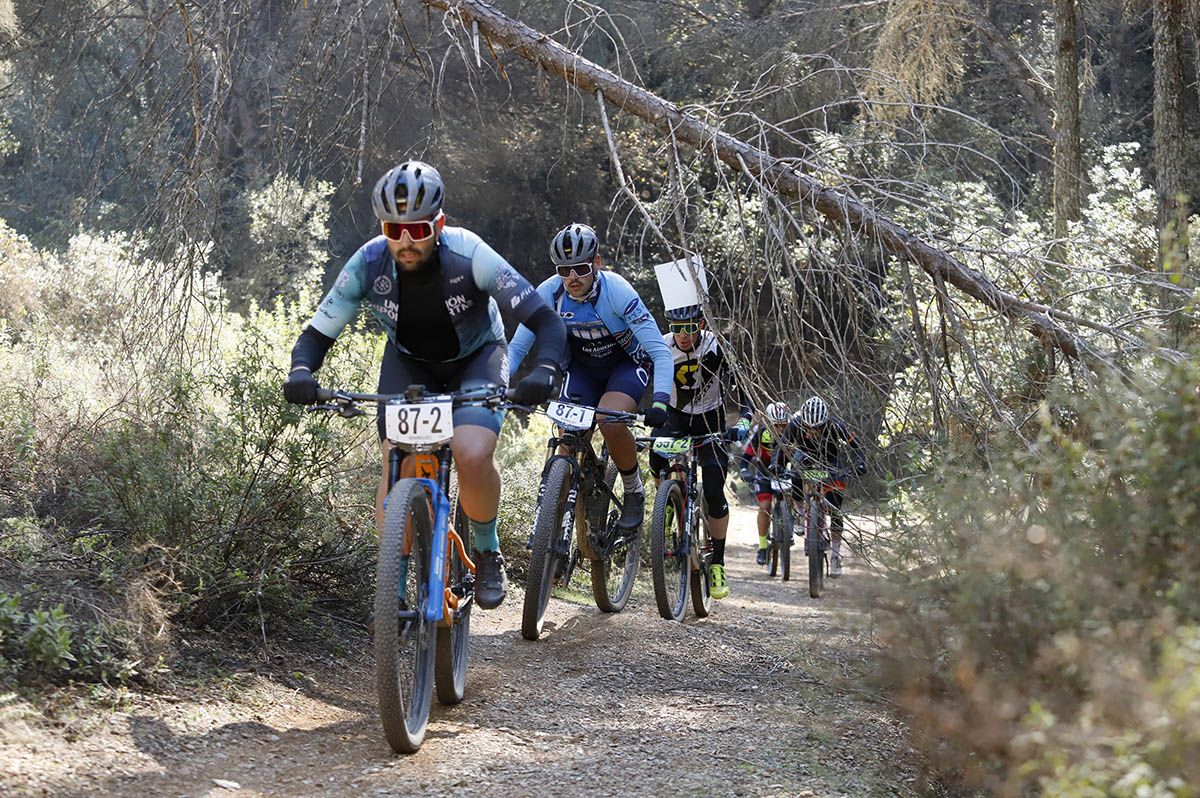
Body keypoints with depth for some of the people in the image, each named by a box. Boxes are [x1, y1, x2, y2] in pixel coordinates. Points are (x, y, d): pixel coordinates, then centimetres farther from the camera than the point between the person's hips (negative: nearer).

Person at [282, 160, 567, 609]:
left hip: (477, 357, -2)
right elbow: (318, 333, -17)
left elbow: (546, 321, -33)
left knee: (471, 454, -28)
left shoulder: (469, 256, -32)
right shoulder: (368, 264, -25)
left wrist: (545, 372, -53)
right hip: (409, 361, 2)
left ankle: (487, 551, -1)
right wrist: (301, 373, -40)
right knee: (397, 463, -19)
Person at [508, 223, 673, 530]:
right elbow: (517, 348, -17)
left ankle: (635, 492, -3)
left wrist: (660, 401, -48)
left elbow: (661, 353, -33)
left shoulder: (618, 292, -31)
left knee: (610, 422, -31)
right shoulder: (549, 293, -22)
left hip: (626, 364, -3)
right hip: (582, 368, 3)